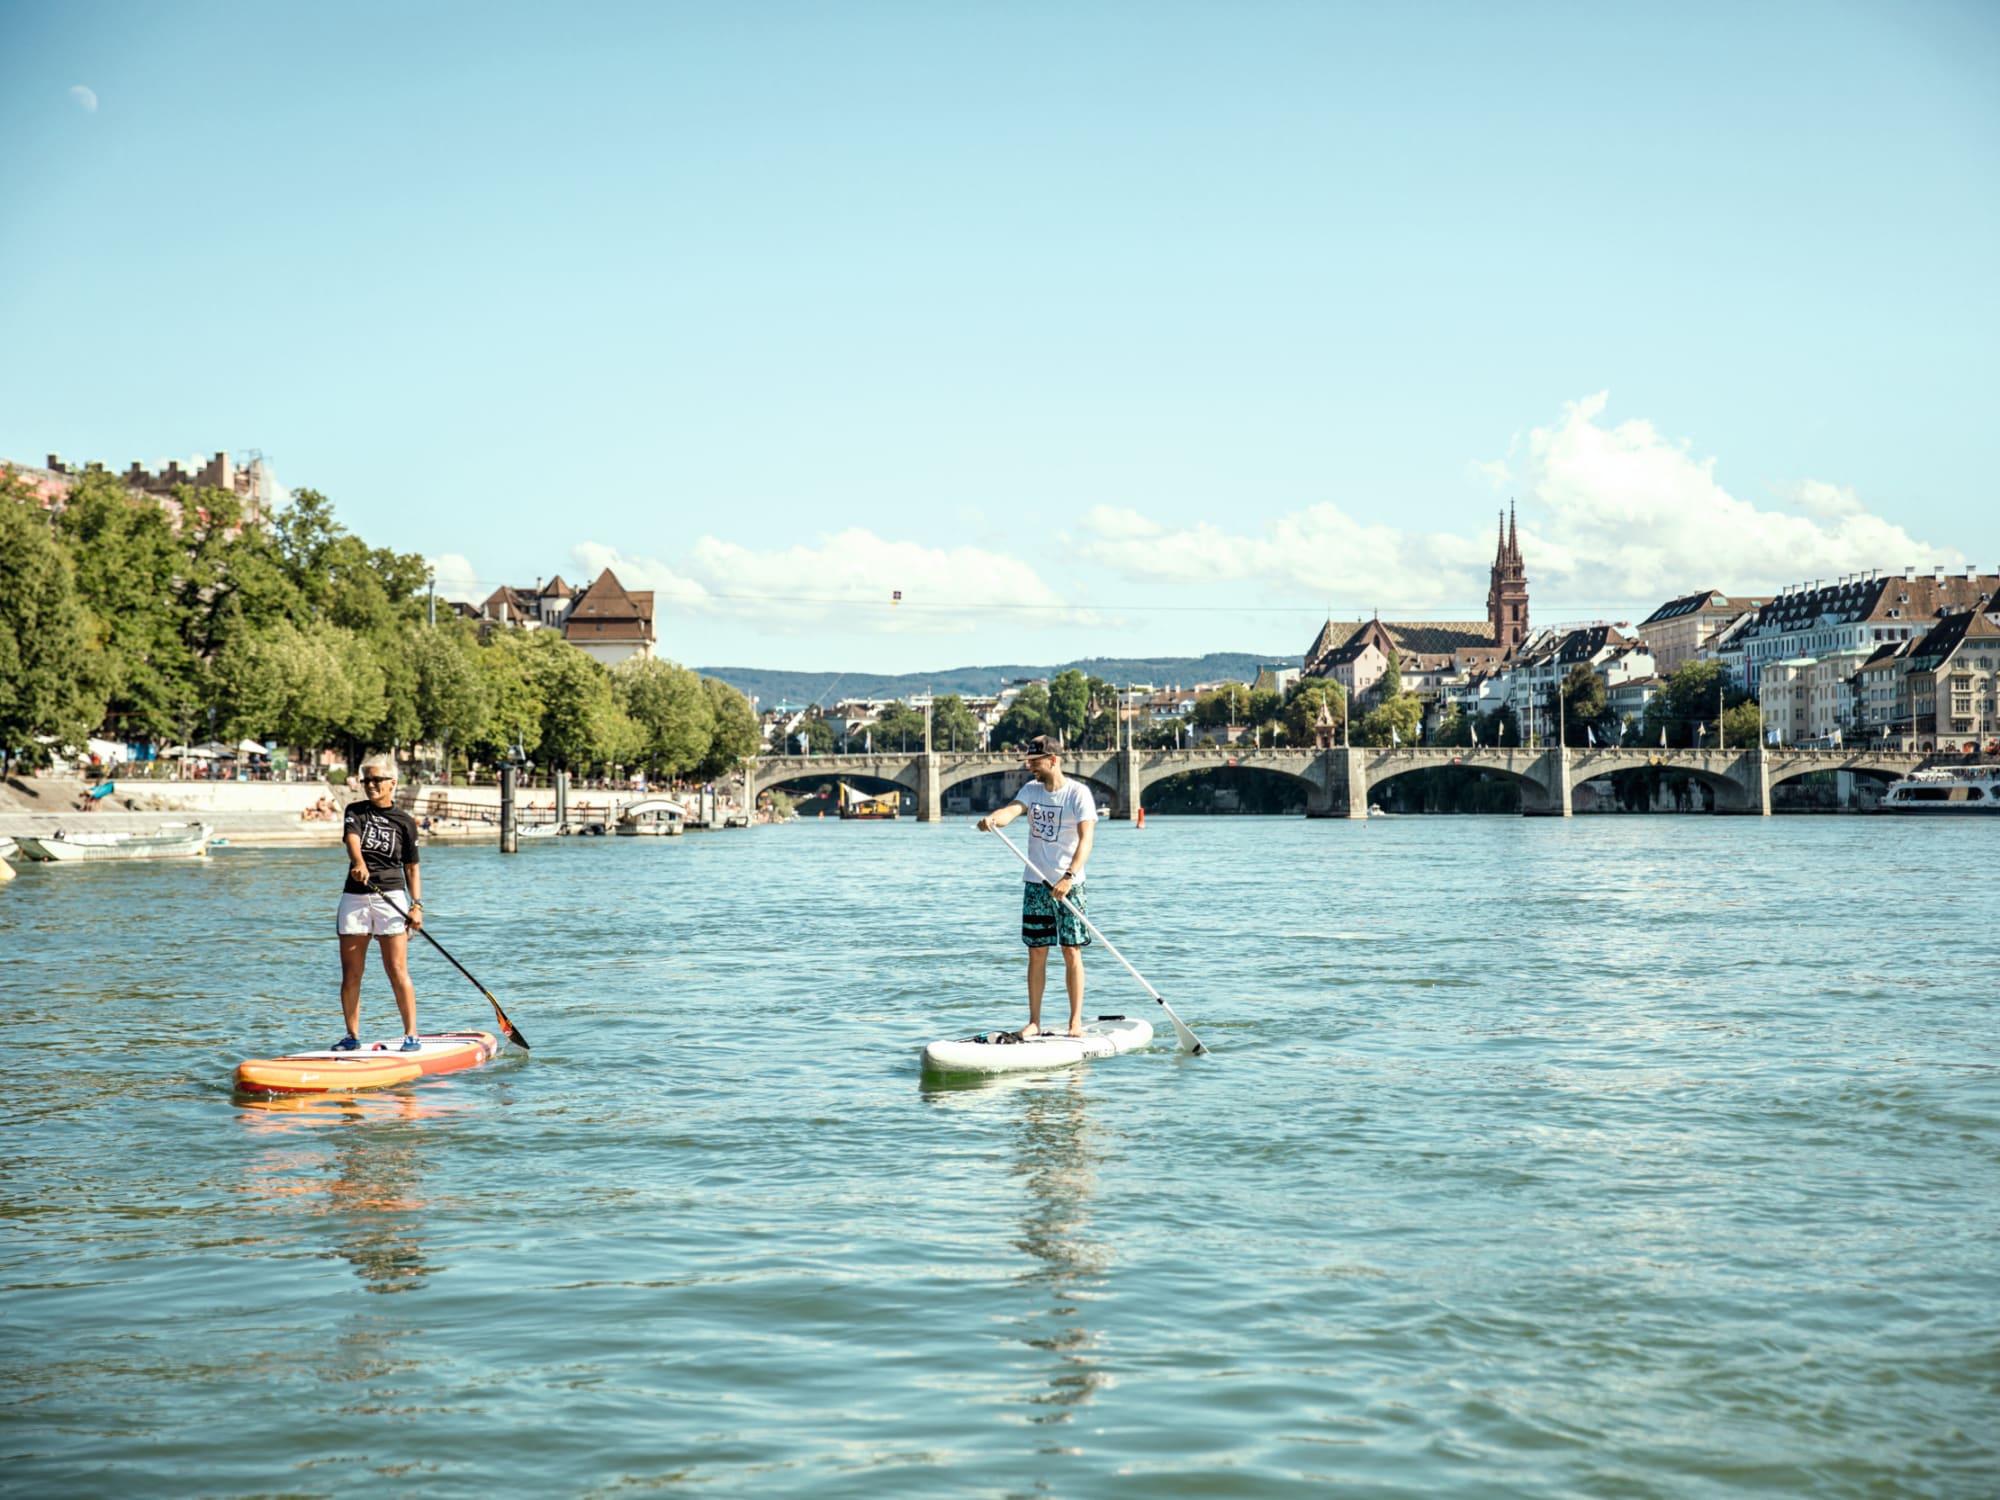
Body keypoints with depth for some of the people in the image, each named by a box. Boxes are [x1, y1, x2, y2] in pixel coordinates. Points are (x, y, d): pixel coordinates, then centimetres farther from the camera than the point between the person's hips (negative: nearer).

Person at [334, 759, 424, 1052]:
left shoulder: (404, 822, 6)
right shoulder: (356, 811, 8)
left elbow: (412, 868, 7)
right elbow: (352, 839, -13)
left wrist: (417, 904, -5)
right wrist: (359, 864, -35)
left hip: (391, 897, -2)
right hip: (354, 896, 2)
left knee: (397, 971, -7)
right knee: (350, 973, 3)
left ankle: (411, 1035, -1)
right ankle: (352, 1036, 13)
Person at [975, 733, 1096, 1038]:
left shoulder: (1078, 793, -9)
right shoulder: (1031, 790, 7)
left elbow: (1086, 839, -20)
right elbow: (1011, 810, -13)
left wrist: (1068, 876, -33)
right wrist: (992, 819, -37)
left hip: (1068, 884, -4)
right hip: (1035, 883, 4)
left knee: (1071, 952, -3)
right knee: (1036, 953, 6)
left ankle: (1076, 1021, 4)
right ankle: (1034, 1021, 11)